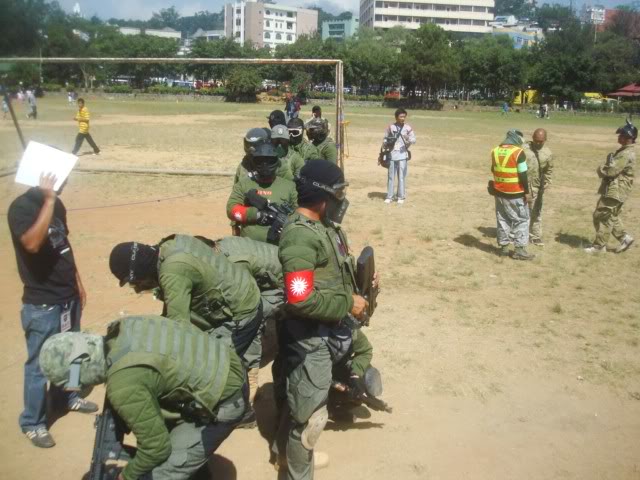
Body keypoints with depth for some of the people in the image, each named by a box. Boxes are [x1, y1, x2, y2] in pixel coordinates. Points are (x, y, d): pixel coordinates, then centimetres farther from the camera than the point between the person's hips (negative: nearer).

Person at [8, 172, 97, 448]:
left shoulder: (56, 204, 3)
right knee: (40, 365, 6)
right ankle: (32, 423, 23)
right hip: (42, 305, -7)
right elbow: (32, 243, -38)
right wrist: (49, 200, -35)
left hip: (68, 297, 7)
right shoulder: (21, 207, -19)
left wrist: (78, 284, 16)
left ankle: (66, 396, 46)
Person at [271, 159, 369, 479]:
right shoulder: (301, 235, -27)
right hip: (309, 337, -10)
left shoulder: (323, 226, 4)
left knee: (298, 400, 28)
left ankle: (285, 452, 49)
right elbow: (301, 300, -32)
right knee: (310, 413, 7)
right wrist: (348, 304, -22)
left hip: (324, 332, 10)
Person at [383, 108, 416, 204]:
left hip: (403, 154, -1)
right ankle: (389, 196, 14)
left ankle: (401, 196, 10)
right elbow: (385, 139, 11)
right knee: (390, 176, 7)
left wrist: (408, 139, -22)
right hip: (392, 154, 1)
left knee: (401, 176, 1)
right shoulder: (391, 127, 2)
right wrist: (388, 142, -7)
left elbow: (413, 139, -2)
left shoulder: (408, 127, 0)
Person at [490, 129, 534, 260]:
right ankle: (520, 250, 4)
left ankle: (503, 247, 18)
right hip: (515, 194, -5)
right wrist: (526, 192, -7)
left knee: (502, 219, 14)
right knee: (521, 220, 5)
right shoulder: (518, 152, -14)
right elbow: (523, 175, -14)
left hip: (499, 192, 6)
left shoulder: (495, 151, 4)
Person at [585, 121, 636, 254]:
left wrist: (601, 169, -6)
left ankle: (599, 246, 6)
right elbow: (614, 168, 19)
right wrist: (604, 168, -2)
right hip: (613, 189, 10)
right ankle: (624, 238, 27)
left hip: (615, 191, -10)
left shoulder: (627, 154, -21)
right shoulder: (624, 151, 13)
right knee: (610, 216, 20)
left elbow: (610, 171, -27)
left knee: (602, 217, -3)